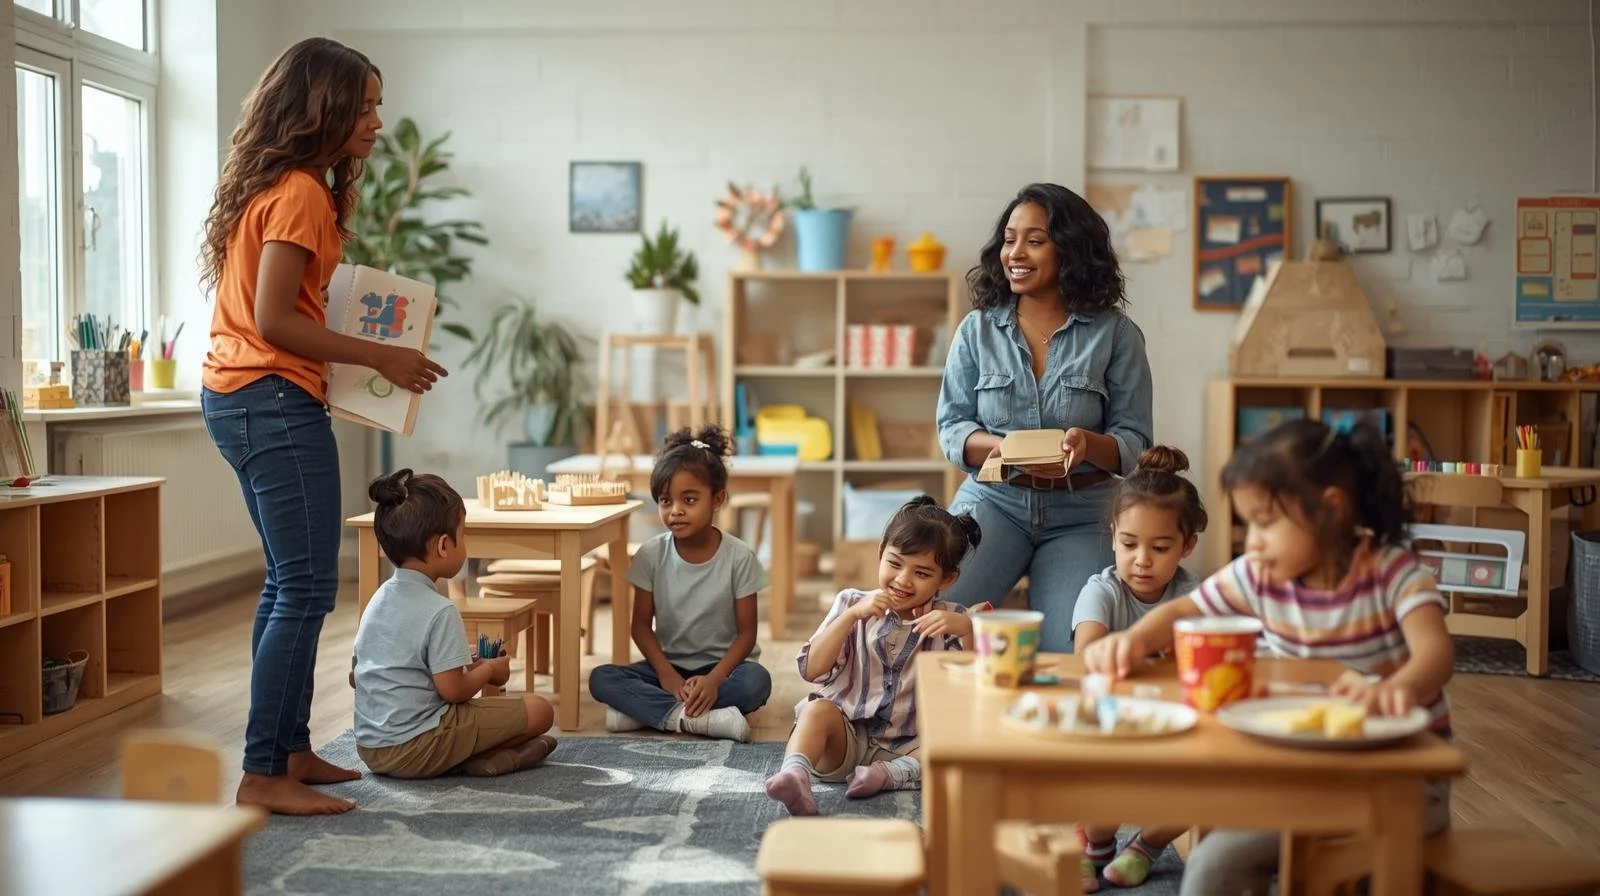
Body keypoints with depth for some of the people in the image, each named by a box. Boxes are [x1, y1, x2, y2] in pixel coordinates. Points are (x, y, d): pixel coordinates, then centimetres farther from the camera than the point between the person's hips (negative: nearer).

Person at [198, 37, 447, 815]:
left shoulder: (282, 186, 17)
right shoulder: (299, 192, -13)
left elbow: (272, 309, 12)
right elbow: (274, 320, -20)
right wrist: (380, 357, -16)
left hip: (246, 399, 11)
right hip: (273, 402, -11)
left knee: (289, 583, 15)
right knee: (306, 589, -9)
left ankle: (291, 750, 21)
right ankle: (262, 775, -7)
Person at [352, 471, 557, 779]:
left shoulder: (378, 600, 8)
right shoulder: (440, 612, -17)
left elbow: (355, 677, 15)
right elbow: (453, 690, -19)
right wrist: (489, 669, 2)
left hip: (369, 747, 8)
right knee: (539, 710, -3)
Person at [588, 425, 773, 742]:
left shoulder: (739, 557, -10)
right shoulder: (651, 555, -5)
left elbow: (746, 632, -8)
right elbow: (641, 625, -1)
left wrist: (714, 679, -25)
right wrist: (667, 674, -18)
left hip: (721, 665, -2)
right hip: (668, 665, 2)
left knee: (757, 681, -34)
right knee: (601, 679, -23)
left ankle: (645, 709, -26)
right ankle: (698, 718, -32)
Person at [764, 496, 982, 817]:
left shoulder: (948, 621, 4)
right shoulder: (852, 603, 5)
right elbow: (811, 670, -6)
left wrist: (967, 629, -22)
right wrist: (852, 614, -15)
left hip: (907, 747, 1)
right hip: (845, 736, 0)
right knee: (818, 708, -31)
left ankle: (892, 773, -35)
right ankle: (795, 776, -52)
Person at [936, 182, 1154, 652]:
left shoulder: (1116, 335, 1)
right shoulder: (977, 330, 6)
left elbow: (1135, 443, 0)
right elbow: (951, 427, 5)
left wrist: (1089, 445, -23)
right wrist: (1004, 448, -17)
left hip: (1080, 514, 0)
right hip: (993, 501, 1)